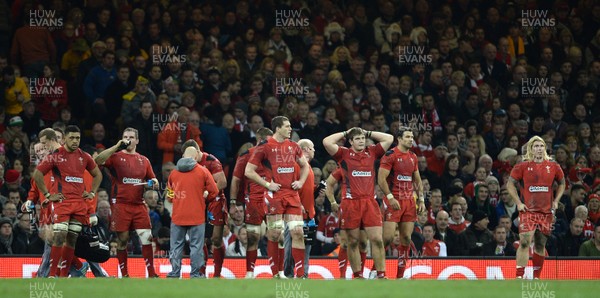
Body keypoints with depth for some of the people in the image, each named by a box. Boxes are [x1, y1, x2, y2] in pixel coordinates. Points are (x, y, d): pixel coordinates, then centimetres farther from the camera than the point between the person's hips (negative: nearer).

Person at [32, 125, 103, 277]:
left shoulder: (84, 157, 12)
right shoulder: (56, 155, -1)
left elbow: (98, 175, 26)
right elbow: (37, 174, -2)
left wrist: (92, 193, 13)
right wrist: (48, 195, -5)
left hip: (79, 202, 5)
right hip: (62, 201, -5)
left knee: (72, 239, 4)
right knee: (59, 237, -13)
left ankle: (64, 275, 8)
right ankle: (52, 275, -11)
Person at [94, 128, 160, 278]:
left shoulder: (144, 160, 15)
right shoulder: (116, 157, 3)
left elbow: (152, 179, 24)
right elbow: (98, 161, -16)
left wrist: (154, 182, -1)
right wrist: (117, 146, -17)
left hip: (139, 205, 3)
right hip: (121, 204, -3)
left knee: (147, 238, -6)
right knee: (122, 240, 0)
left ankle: (151, 274, -2)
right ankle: (124, 275, 9)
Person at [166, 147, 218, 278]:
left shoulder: (174, 173, 6)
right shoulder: (203, 171, -4)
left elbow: (169, 194, 14)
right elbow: (213, 192, -2)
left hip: (177, 216, 3)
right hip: (197, 217, -3)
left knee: (176, 244, 10)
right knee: (196, 245, 2)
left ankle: (175, 272, 8)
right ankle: (195, 273, 1)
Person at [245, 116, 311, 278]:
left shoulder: (293, 146, 12)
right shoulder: (265, 147, -4)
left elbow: (305, 165, 27)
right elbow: (249, 171, -5)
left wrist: (301, 181, 10)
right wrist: (267, 184, -11)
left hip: (292, 195, 5)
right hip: (275, 195, -5)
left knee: (298, 232, -3)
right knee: (274, 235, -1)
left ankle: (300, 274, -1)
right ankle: (276, 274, 8)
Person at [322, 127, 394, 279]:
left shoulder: (372, 152, 14)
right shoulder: (344, 154, 5)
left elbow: (389, 139, 12)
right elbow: (327, 142, -8)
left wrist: (368, 133, 14)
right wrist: (345, 133, 5)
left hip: (369, 202, 2)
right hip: (350, 202, -2)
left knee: (377, 239, -7)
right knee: (353, 242, 4)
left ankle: (381, 275, -4)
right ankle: (357, 275, 12)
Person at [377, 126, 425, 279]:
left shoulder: (413, 157, 15)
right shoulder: (390, 155, -7)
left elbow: (417, 180, 22)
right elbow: (381, 179, -12)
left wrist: (421, 199, 12)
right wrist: (390, 198, -18)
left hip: (409, 201, 7)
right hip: (394, 202, -7)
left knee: (406, 238, 3)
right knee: (388, 237, -12)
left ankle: (400, 275, 7)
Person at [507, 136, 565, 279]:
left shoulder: (553, 167, 7)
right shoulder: (523, 166, -1)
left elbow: (561, 183, 22)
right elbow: (510, 184, 6)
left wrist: (556, 201, 10)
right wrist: (518, 203, -3)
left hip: (546, 212, 3)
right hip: (528, 210, -3)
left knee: (540, 245, 9)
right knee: (524, 241, -17)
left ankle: (536, 278, 19)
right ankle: (519, 276, -17)